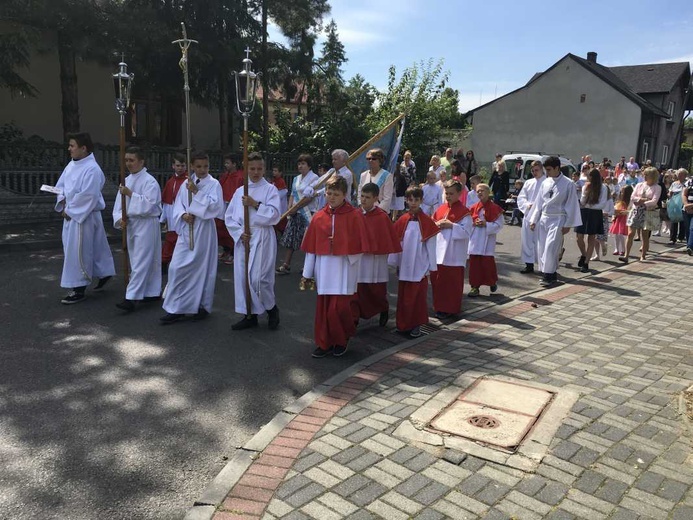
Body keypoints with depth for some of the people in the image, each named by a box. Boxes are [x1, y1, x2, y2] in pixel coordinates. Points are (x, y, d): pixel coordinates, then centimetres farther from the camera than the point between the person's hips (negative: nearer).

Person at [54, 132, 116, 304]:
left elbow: (87, 196, -23)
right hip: (70, 214, 8)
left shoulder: (92, 169, -19)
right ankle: (104, 273, 34)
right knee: (94, 248, 18)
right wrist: (62, 202, -2)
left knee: (77, 251, -2)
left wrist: (69, 210, -15)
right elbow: (61, 184, 16)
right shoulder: (71, 164, 9)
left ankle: (79, 290, 8)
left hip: (84, 216, -8)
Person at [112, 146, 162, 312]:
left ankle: (131, 298, -10)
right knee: (149, 261, 15)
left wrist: (130, 194, -21)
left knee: (140, 262, -8)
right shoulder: (127, 180, 11)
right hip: (131, 224, 8)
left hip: (146, 225, -8)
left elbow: (148, 205, -22)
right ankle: (154, 292, 25)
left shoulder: (149, 181, -11)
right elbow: (119, 203, 9)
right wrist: (119, 219, -8)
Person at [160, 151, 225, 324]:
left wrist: (196, 192, -17)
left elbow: (215, 206, -16)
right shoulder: (186, 183, 10)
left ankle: (203, 306, 20)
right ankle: (176, 308, 8)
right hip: (186, 230, 4)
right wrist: (183, 215, -12)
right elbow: (178, 205, 9)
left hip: (204, 231, -4)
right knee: (177, 268, 0)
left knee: (203, 268, 4)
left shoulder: (214, 184, -3)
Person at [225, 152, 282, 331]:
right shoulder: (239, 191, 12)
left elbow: (274, 215, -11)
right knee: (242, 277, 5)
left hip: (262, 238, -5)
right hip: (242, 238, 5)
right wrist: (239, 233, -4)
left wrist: (255, 204, -17)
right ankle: (249, 315, 18)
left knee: (258, 278, -11)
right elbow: (229, 217, 10)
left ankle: (271, 308, 14)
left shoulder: (270, 189, 0)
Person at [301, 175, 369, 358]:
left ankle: (341, 340, 19)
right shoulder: (319, 217, 5)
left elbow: (359, 246, -3)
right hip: (323, 269, 4)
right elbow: (311, 247, 7)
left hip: (344, 271, -3)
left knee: (339, 308, -5)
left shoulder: (355, 216, -5)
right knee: (323, 307, 7)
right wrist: (307, 273, 8)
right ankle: (324, 343, 22)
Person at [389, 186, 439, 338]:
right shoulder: (402, 221, 2)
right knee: (403, 296, 9)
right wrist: (395, 263, 7)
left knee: (419, 296, 5)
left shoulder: (427, 222, -6)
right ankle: (403, 324, 21)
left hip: (420, 267, -3)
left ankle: (416, 325, 16)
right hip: (405, 267, 3)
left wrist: (432, 267, -2)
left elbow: (431, 246, -3)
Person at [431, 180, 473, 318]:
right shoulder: (441, 209, 10)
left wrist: (451, 226, -20)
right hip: (439, 252, 6)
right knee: (437, 279, 11)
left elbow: (467, 232, -14)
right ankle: (439, 306, 25)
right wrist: (437, 225, -6)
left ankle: (450, 308, 14)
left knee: (452, 282, 2)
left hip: (454, 255, -6)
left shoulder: (464, 211, -7)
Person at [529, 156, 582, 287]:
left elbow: (572, 205, -5)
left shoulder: (567, 184, -7)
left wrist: (568, 224, -8)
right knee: (542, 248, 6)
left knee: (550, 248, -11)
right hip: (543, 218, 6)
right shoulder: (545, 183, 8)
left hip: (558, 219, -6)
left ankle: (549, 275, -2)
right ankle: (547, 273, 17)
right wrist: (533, 220, 10)